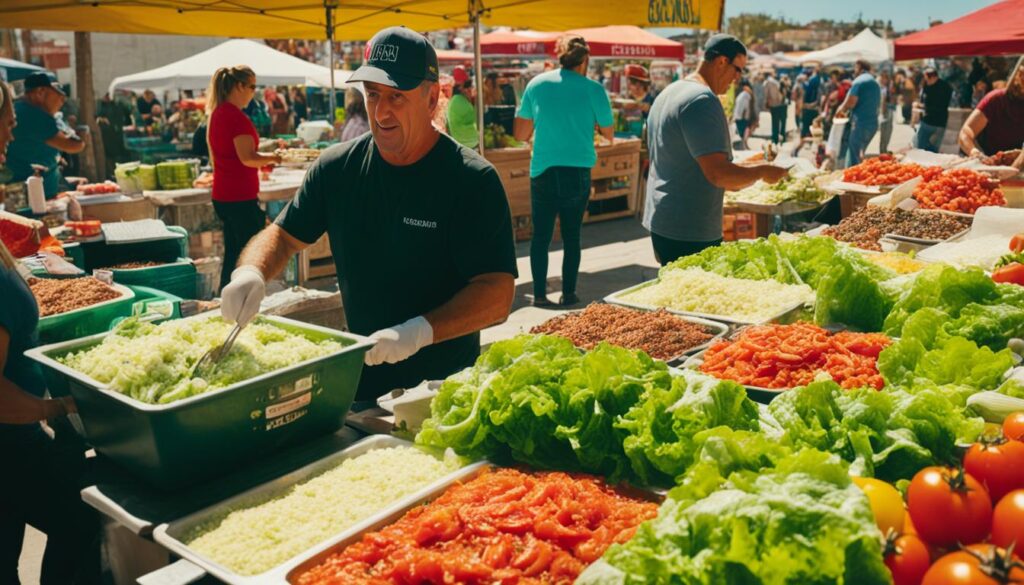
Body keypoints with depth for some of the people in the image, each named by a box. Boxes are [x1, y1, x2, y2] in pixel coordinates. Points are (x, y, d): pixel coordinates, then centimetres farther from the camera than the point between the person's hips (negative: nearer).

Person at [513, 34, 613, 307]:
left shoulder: (536, 84, 2)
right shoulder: (593, 89, -4)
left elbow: (520, 134, 7)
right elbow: (608, 133, 6)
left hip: (542, 172, 1)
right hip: (578, 172, -1)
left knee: (541, 235, 8)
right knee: (572, 236, 9)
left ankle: (539, 294, 9)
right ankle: (568, 294, 14)